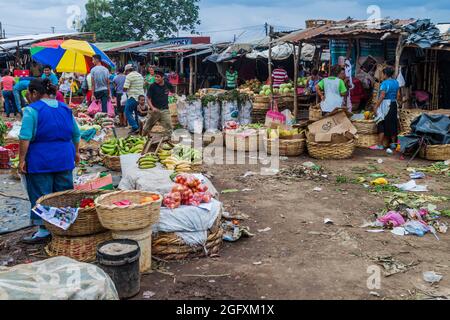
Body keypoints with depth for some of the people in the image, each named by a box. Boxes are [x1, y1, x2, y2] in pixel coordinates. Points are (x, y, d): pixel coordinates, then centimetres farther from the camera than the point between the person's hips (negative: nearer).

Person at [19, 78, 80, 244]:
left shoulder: (32, 110, -10)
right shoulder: (65, 108, 9)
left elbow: (25, 137, -16)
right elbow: (76, 134, 14)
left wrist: (22, 159, -11)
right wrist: (76, 152, 24)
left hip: (40, 160, -5)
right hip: (64, 158, 6)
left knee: (40, 195, 4)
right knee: (64, 193, 13)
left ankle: (44, 229, 8)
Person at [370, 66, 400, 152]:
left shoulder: (385, 83, -15)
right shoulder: (396, 82, 9)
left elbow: (382, 96, -20)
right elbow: (397, 95, 15)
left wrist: (376, 106, -17)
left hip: (385, 105, -8)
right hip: (394, 105, 8)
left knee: (382, 125, -3)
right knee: (392, 124, 13)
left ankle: (380, 145, -3)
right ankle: (393, 143, 20)